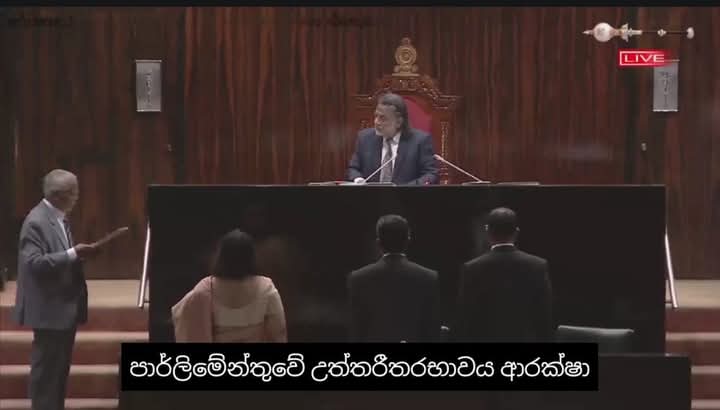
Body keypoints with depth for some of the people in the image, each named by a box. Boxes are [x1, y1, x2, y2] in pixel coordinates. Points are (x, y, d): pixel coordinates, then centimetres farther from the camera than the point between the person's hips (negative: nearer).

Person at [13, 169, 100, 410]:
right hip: (50, 308, -10)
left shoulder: (60, 218, 13)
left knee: (60, 367, 14)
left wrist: (79, 254, 4)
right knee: (46, 368, -3)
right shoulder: (36, 222, -16)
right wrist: (72, 254, -28)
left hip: (66, 305, 10)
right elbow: (34, 262, -25)